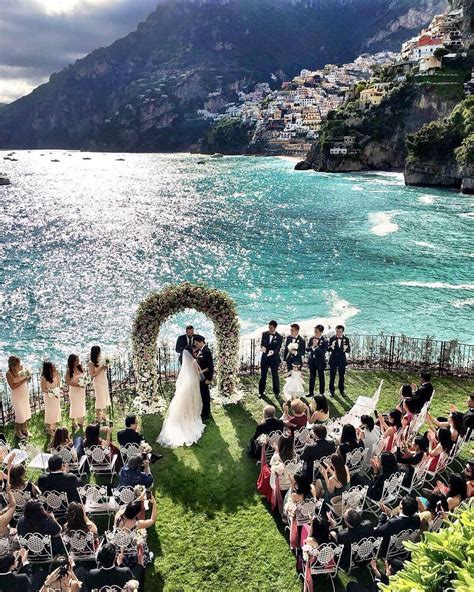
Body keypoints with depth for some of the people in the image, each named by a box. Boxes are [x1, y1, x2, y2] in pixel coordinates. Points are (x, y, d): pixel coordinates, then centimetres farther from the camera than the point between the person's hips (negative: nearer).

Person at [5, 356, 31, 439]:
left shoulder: (21, 369, -2)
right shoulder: (9, 374, -19)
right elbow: (12, 386, -22)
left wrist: (27, 378, -6)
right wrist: (23, 380, -27)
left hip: (25, 394, 6)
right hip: (17, 397, -6)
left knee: (26, 413, 15)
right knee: (19, 415, 4)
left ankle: (24, 429, 34)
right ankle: (17, 432, 24)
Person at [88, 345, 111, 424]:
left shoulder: (101, 360, 3)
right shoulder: (91, 363, -13)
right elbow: (92, 375, -15)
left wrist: (105, 368, -4)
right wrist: (100, 369, -20)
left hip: (105, 381, 6)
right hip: (98, 383, -6)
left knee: (105, 398, 11)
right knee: (100, 399, -2)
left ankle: (103, 416, 22)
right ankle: (98, 417, 10)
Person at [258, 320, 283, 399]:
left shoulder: (279, 337, -9)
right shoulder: (264, 334, 0)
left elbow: (278, 349, -13)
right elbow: (262, 344, 0)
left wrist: (273, 352, -34)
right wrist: (262, 348, -24)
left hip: (274, 358, -2)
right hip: (265, 357, 3)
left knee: (275, 376, 7)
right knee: (263, 375, 10)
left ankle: (276, 392, 20)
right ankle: (261, 392, 22)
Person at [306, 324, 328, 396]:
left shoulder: (324, 341, -14)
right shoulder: (312, 338, 0)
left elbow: (322, 352, -21)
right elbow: (307, 349, -2)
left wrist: (316, 346, -29)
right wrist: (312, 346, -21)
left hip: (320, 361, -4)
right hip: (312, 361, 4)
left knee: (321, 377, 11)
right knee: (312, 377, 13)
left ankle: (321, 393, 23)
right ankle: (311, 393, 24)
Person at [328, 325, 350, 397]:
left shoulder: (346, 339, -2)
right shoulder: (332, 338, -6)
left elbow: (349, 350, -3)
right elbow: (328, 349, -9)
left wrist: (345, 349, -26)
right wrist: (331, 347, -31)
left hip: (342, 360, 1)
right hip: (333, 360, -1)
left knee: (342, 376, 11)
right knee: (332, 376, 4)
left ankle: (342, 390, 25)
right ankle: (332, 391, 18)